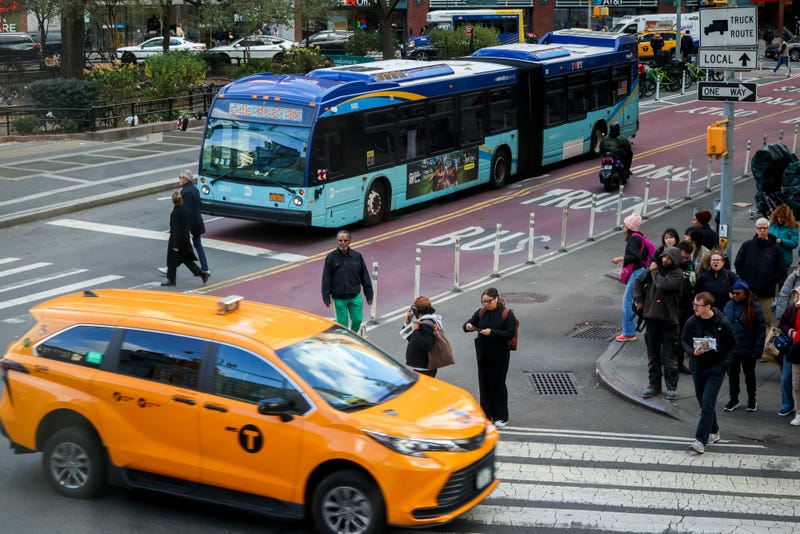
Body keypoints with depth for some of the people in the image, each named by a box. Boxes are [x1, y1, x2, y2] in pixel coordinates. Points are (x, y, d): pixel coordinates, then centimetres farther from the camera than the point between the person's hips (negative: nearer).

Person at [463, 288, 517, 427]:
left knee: (498, 385, 3)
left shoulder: (507, 314, -10)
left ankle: (501, 417, 16)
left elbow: (510, 333, -16)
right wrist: (468, 326, -16)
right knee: (484, 384, 10)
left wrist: (492, 332, -26)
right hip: (483, 355, 5)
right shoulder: (481, 312, 5)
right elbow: (470, 323, 9)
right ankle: (487, 414, 23)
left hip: (499, 357, -5)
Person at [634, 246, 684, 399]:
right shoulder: (654, 268, 7)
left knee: (669, 356, 1)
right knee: (653, 355, 12)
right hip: (651, 318, 5)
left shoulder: (677, 274, -8)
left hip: (668, 320, -5)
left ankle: (672, 386, 12)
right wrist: (638, 299, 6)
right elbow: (638, 281, 16)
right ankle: (654, 385, 22)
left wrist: (654, 271, -9)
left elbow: (663, 285, -24)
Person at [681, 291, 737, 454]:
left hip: (716, 369, -4)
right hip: (697, 367, 4)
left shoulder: (723, 323, -11)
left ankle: (701, 440, -12)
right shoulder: (691, 322, -4)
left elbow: (732, 345, -1)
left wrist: (724, 364, -10)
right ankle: (713, 432, 34)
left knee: (707, 404, -11)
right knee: (703, 402, 15)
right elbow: (683, 340, 8)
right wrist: (692, 351, -12)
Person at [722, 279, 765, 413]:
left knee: (749, 374, 15)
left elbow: (761, 331, -10)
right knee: (732, 374, 13)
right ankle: (733, 399, 30)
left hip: (748, 350, -3)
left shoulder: (754, 307, -12)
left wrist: (757, 351, -14)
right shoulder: (729, 305, -2)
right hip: (731, 349, 3)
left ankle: (752, 400, 31)